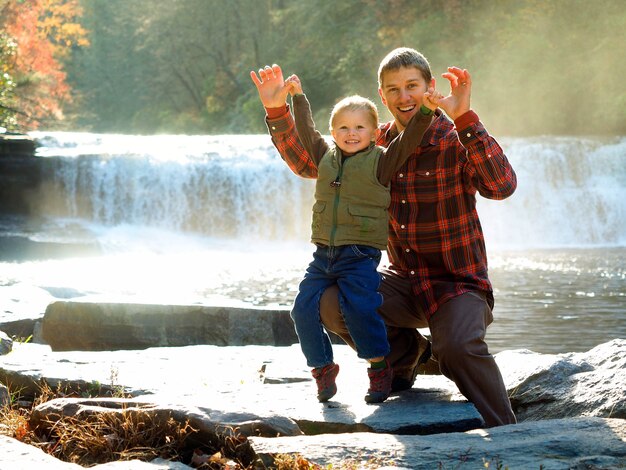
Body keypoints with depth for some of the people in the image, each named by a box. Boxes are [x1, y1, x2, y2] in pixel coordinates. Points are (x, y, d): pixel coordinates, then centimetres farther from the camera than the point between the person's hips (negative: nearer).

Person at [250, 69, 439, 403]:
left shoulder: (381, 161, 0)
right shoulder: (325, 156, 13)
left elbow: (409, 138, -7)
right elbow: (305, 131, 26)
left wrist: (426, 112, -20)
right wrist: (297, 97, 29)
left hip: (361, 254, -5)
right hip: (323, 253, 5)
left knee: (358, 307, -21)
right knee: (304, 308, -4)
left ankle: (380, 368, -4)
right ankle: (323, 367, 13)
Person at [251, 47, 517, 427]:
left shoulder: (456, 141, -10)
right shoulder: (379, 144, 5)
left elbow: (502, 185, -29)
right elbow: (308, 162, 14)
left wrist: (464, 117, -37)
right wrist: (276, 110, 0)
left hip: (458, 283, -5)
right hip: (404, 281, 5)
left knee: (459, 345, -34)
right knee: (332, 305, -19)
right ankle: (404, 353, 7)